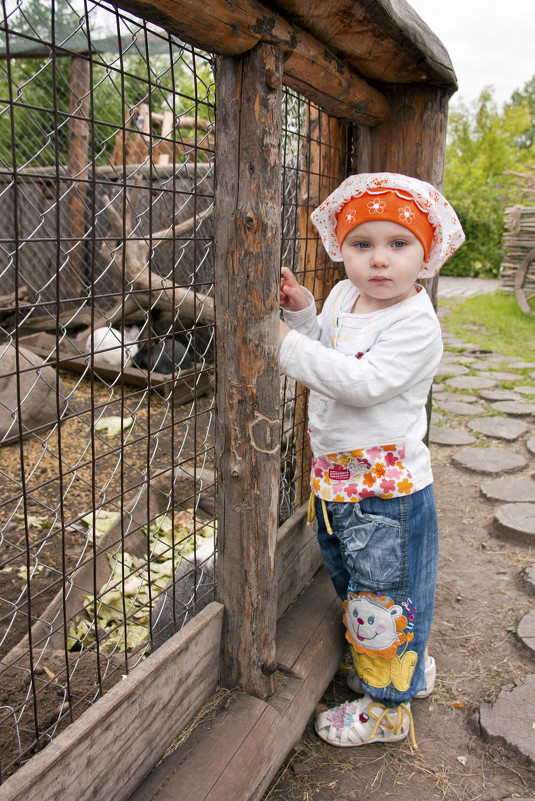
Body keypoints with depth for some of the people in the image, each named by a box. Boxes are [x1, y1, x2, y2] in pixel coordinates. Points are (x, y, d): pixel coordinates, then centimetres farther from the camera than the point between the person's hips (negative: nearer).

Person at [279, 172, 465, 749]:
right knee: (354, 582, 25)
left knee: (384, 596, 8)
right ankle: (411, 668, 49)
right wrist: (301, 312, -3)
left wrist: (289, 344, -31)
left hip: (387, 489, -8)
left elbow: (363, 383, -32)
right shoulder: (342, 297, 3)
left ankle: (387, 708, 31)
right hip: (336, 479, 9)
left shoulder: (416, 324, -21)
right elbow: (321, 352, 14)